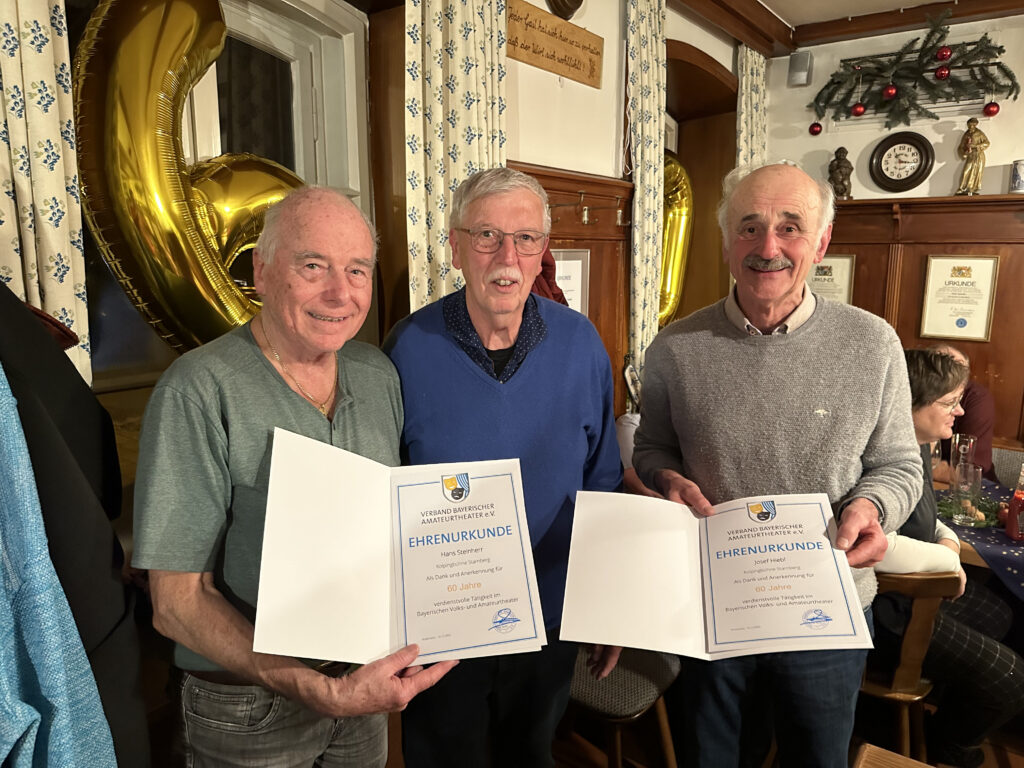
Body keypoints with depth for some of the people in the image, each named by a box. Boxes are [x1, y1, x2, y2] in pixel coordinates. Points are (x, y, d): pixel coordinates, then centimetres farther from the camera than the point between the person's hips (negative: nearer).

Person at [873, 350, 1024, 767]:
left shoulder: (918, 446, 3)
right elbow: (880, 548, -43)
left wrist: (947, 538, 1)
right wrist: (948, 559, -23)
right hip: (888, 607, -11)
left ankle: (947, 701, 47)